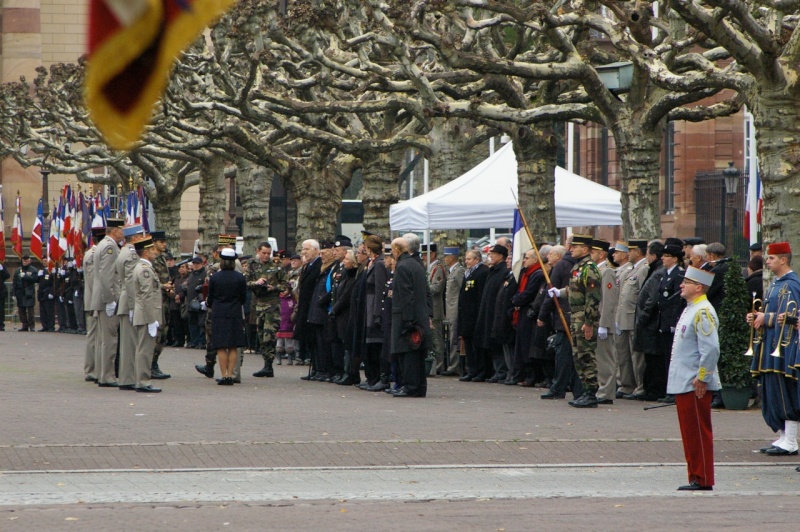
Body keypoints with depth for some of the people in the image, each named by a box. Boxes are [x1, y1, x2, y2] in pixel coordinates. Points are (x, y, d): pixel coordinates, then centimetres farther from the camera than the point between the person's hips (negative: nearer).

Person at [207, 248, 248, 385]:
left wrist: (208, 303, 26)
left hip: (219, 314, -1)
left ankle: (224, 375, -2)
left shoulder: (214, 277, -4)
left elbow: (210, 298, 3)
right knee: (233, 347, 6)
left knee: (221, 347, 2)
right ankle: (230, 375, 1)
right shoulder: (240, 278, -2)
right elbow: (243, 298, 5)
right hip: (235, 314, 1)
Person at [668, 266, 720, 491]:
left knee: (699, 432, -4)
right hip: (683, 384, 10)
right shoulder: (690, 310, 16)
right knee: (689, 433, 12)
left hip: (696, 385, -10)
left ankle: (703, 480, 1)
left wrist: (701, 378, -21)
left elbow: (711, 349, -22)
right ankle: (696, 478, 17)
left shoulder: (703, 312, -16)